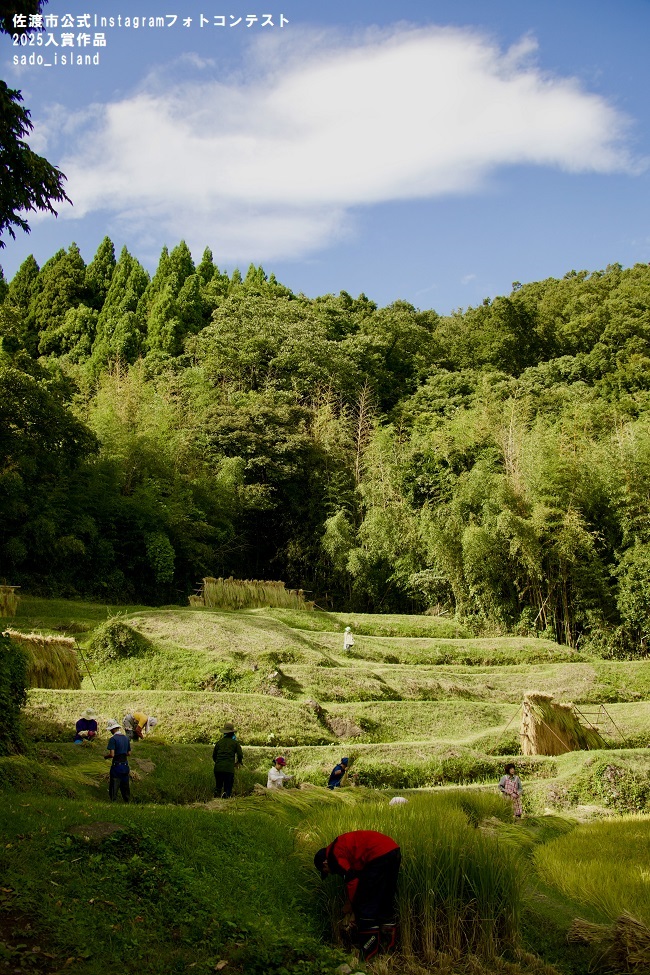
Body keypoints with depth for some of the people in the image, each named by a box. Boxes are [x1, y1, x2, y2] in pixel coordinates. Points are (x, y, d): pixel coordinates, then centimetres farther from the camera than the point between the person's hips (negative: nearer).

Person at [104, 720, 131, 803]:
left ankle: (112, 801, 2)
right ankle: (127, 801, 19)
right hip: (125, 764, 6)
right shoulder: (126, 738, 9)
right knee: (125, 785, 15)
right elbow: (129, 753, 14)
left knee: (113, 786, 1)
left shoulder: (113, 739, -12)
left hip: (116, 765, -6)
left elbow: (112, 754, -19)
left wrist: (106, 756, 0)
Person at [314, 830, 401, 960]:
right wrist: (353, 902, 31)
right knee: (386, 903, 21)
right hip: (394, 851, 10)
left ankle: (367, 954, 7)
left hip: (379, 856, -10)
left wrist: (351, 904, 12)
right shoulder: (342, 846, 29)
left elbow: (352, 880, -3)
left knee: (365, 907, 2)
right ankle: (388, 947, 28)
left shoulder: (334, 855, 2)